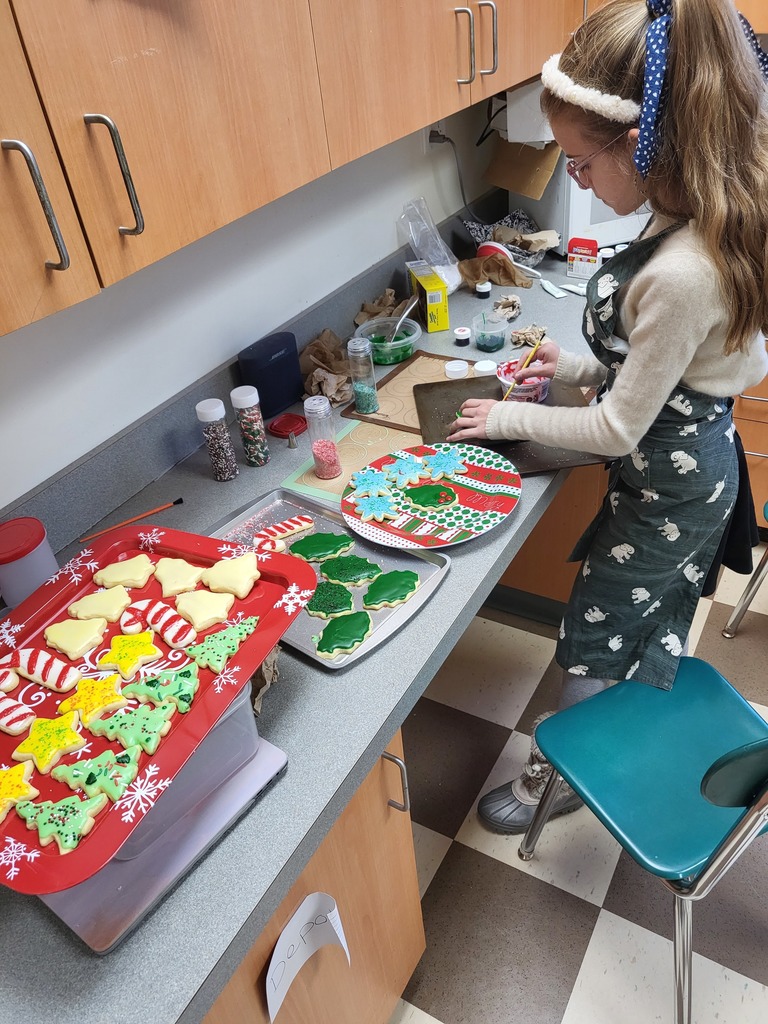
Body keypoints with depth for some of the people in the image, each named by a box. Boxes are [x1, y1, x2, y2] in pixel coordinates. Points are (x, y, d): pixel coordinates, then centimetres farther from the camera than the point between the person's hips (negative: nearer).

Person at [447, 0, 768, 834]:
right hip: (700, 461, 9)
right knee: (657, 626, 26)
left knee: (592, 638, 13)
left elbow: (618, 430, -24)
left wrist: (510, 419, -11)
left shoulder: (680, 273, -35)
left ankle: (561, 776, 40)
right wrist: (584, 367, 2)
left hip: (667, 490, -8)